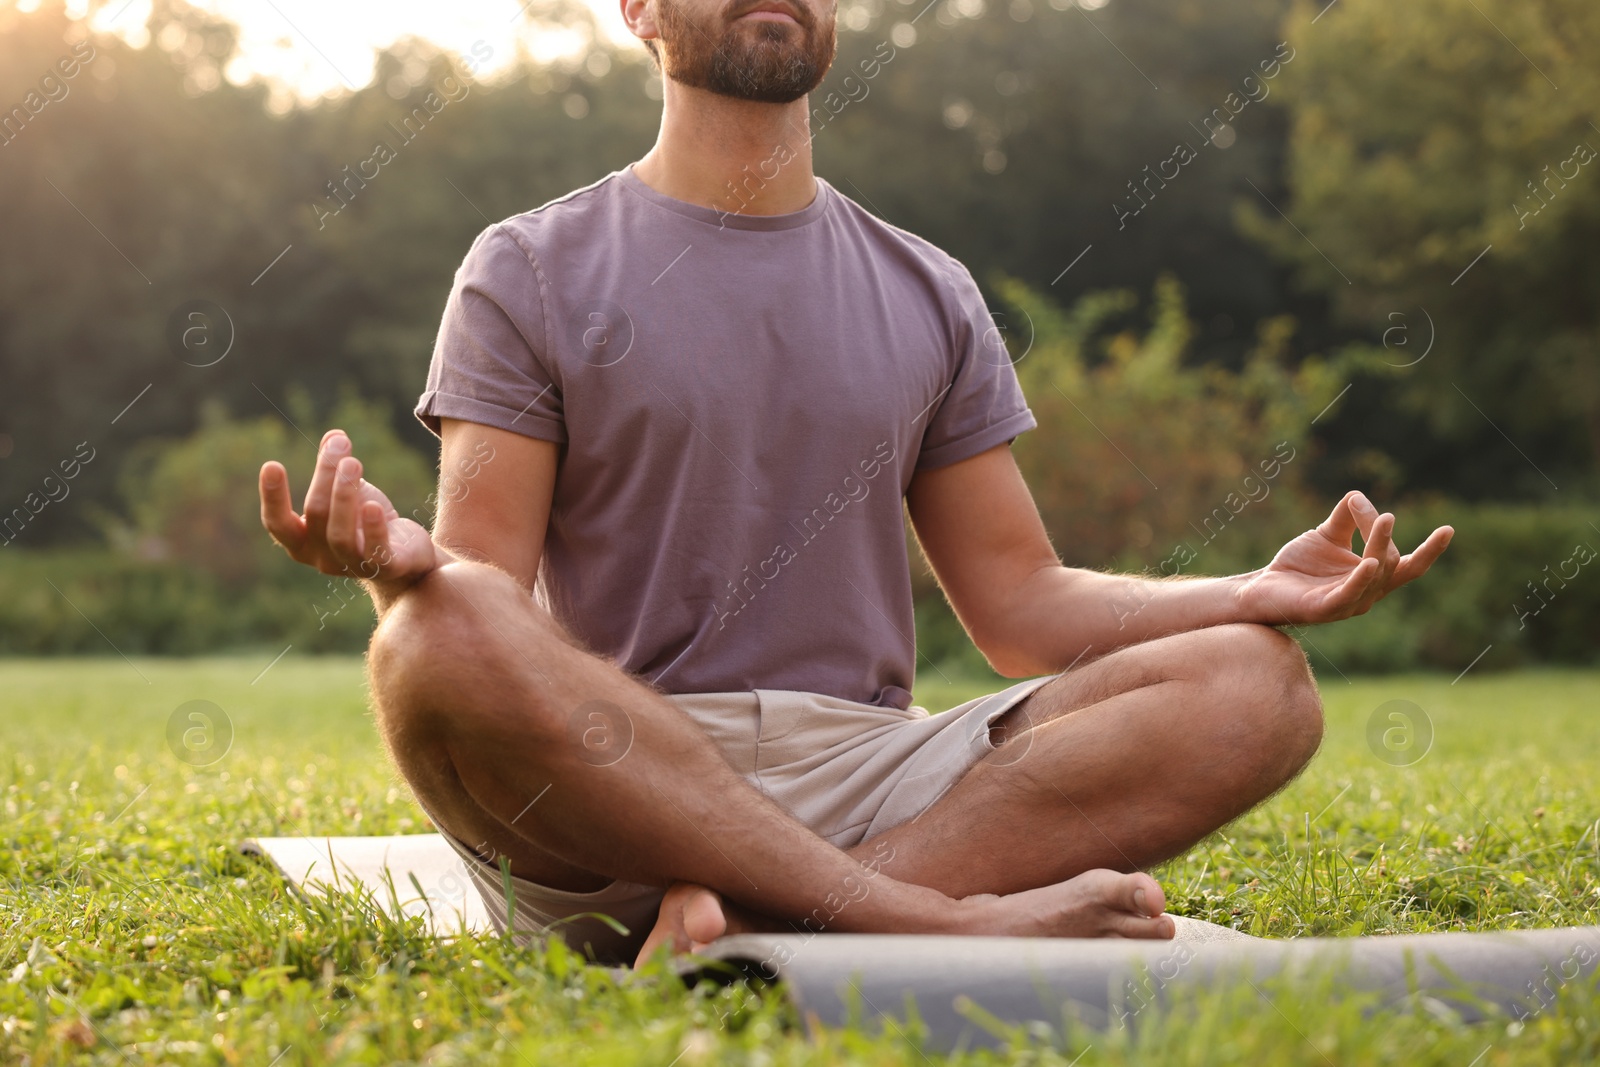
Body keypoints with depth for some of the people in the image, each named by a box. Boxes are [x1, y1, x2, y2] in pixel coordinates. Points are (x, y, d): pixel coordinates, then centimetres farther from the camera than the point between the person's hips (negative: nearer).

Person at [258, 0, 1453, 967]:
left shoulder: (929, 295, 19)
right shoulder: (534, 270, 8)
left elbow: (1020, 604, 16)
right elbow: (481, 589, -1)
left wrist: (1256, 594, -1)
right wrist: (400, 565, -26)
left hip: (865, 780, 3)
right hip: (598, 812, -3)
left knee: (1255, 685, -18)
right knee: (440, 638, -35)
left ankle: (749, 921, -32)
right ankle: (939, 919, -32)